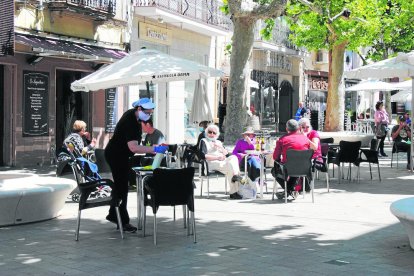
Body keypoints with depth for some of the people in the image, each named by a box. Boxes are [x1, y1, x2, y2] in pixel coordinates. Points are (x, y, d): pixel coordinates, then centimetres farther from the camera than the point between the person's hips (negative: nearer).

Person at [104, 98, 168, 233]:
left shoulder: (133, 115, 2)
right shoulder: (129, 122, -30)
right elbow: (133, 147, -39)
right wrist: (154, 149, -43)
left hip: (121, 155, 11)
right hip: (115, 155, -11)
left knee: (119, 185, 18)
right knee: (122, 187, -10)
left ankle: (113, 214, 30)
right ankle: (123, 221, -7)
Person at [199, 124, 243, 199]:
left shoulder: (218, 142, 28)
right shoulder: (204, 141, 10)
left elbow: (227, 154, 18)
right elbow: (203, 155, -7)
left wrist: (221, 147, 1)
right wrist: (217, 157, -12)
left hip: (223, 162, 6)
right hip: (212, 163, -6)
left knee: (233, 157, -23)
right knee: (230, 166, -30)